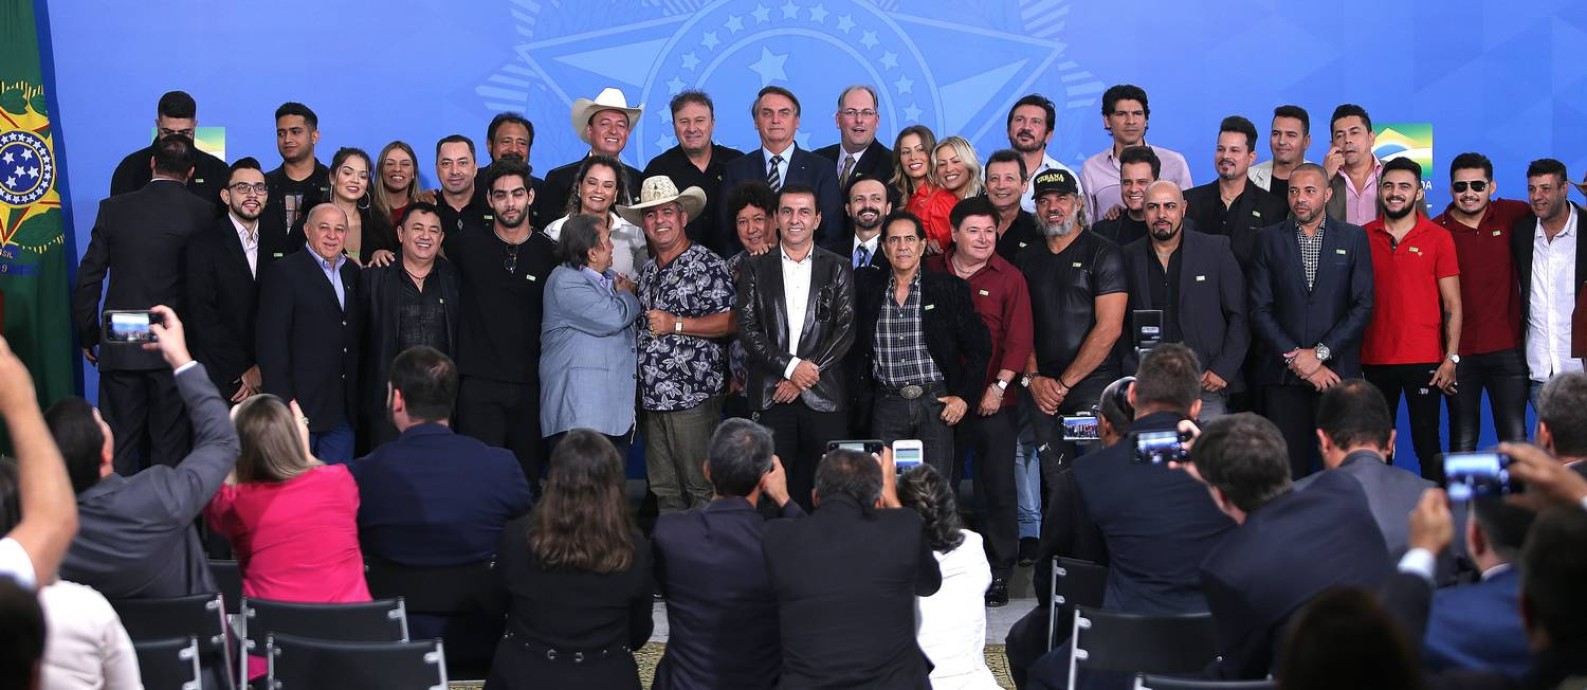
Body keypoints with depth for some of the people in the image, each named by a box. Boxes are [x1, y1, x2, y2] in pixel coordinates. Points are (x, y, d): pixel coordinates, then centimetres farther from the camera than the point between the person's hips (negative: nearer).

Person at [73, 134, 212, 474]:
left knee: (119, 445, 7)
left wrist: (88, 336, 11)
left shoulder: (114, 209, -1)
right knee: (170, 446, 7)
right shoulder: (203, 213, -6)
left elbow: (88, 279, 2)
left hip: (121, 346, 1)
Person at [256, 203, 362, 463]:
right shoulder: (284, 273, -5)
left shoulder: (352, 272, 14)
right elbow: (271, 342, -10)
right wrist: (283, 403, -16)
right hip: (301, 404, -5)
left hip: (343, 411, 6)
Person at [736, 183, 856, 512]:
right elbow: (748, 328, 1)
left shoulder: (838, 269, 9)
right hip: (770, 395, 0)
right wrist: (790, 366, -11)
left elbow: (846, 329, 1)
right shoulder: (755, 269, 9)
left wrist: (806, 376, -8)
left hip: (823, 396, 0)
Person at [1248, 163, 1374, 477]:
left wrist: (1320, 353, -8)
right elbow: (1260, 310, 2)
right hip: (1282, 375, 0)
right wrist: (1295, 358, -7)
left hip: (1337, 371, 0)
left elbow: (1363, 307, 1)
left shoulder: (1353, 238, 8)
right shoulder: (1270, 239, 8)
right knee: (1287, 468, -1)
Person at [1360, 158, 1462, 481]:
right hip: (1374, 360, 2)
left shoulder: (1438, 238, 1)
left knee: (1427, 443, -1)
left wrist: (1451, 358, -7)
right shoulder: (1363, 237, 7)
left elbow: (1452, 303, 1)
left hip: (1424, 360, -2)